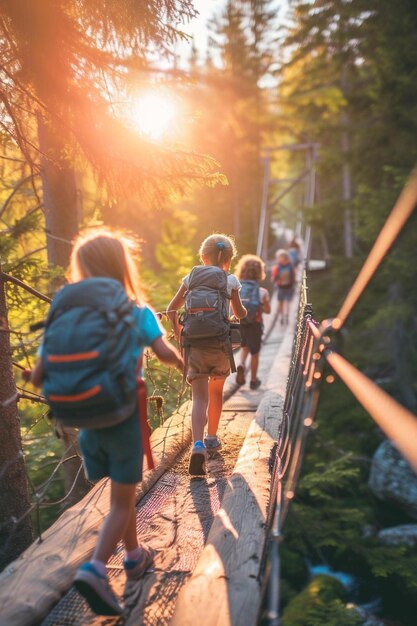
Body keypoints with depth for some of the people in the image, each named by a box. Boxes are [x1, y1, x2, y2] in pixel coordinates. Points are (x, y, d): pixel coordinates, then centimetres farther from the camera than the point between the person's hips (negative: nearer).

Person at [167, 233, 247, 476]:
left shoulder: (191, 277, 9)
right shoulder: (230, 280, 3)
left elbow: (172, 309, 10)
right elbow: (240, 314, 9)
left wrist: (179, 334, 21)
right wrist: (244, 310, 31)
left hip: (193, 342, 1)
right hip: (219, 342, -1)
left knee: (200, 398, -2)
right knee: (217, 392, 21)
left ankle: (198, 445, -22)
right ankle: (212, 438, 34)